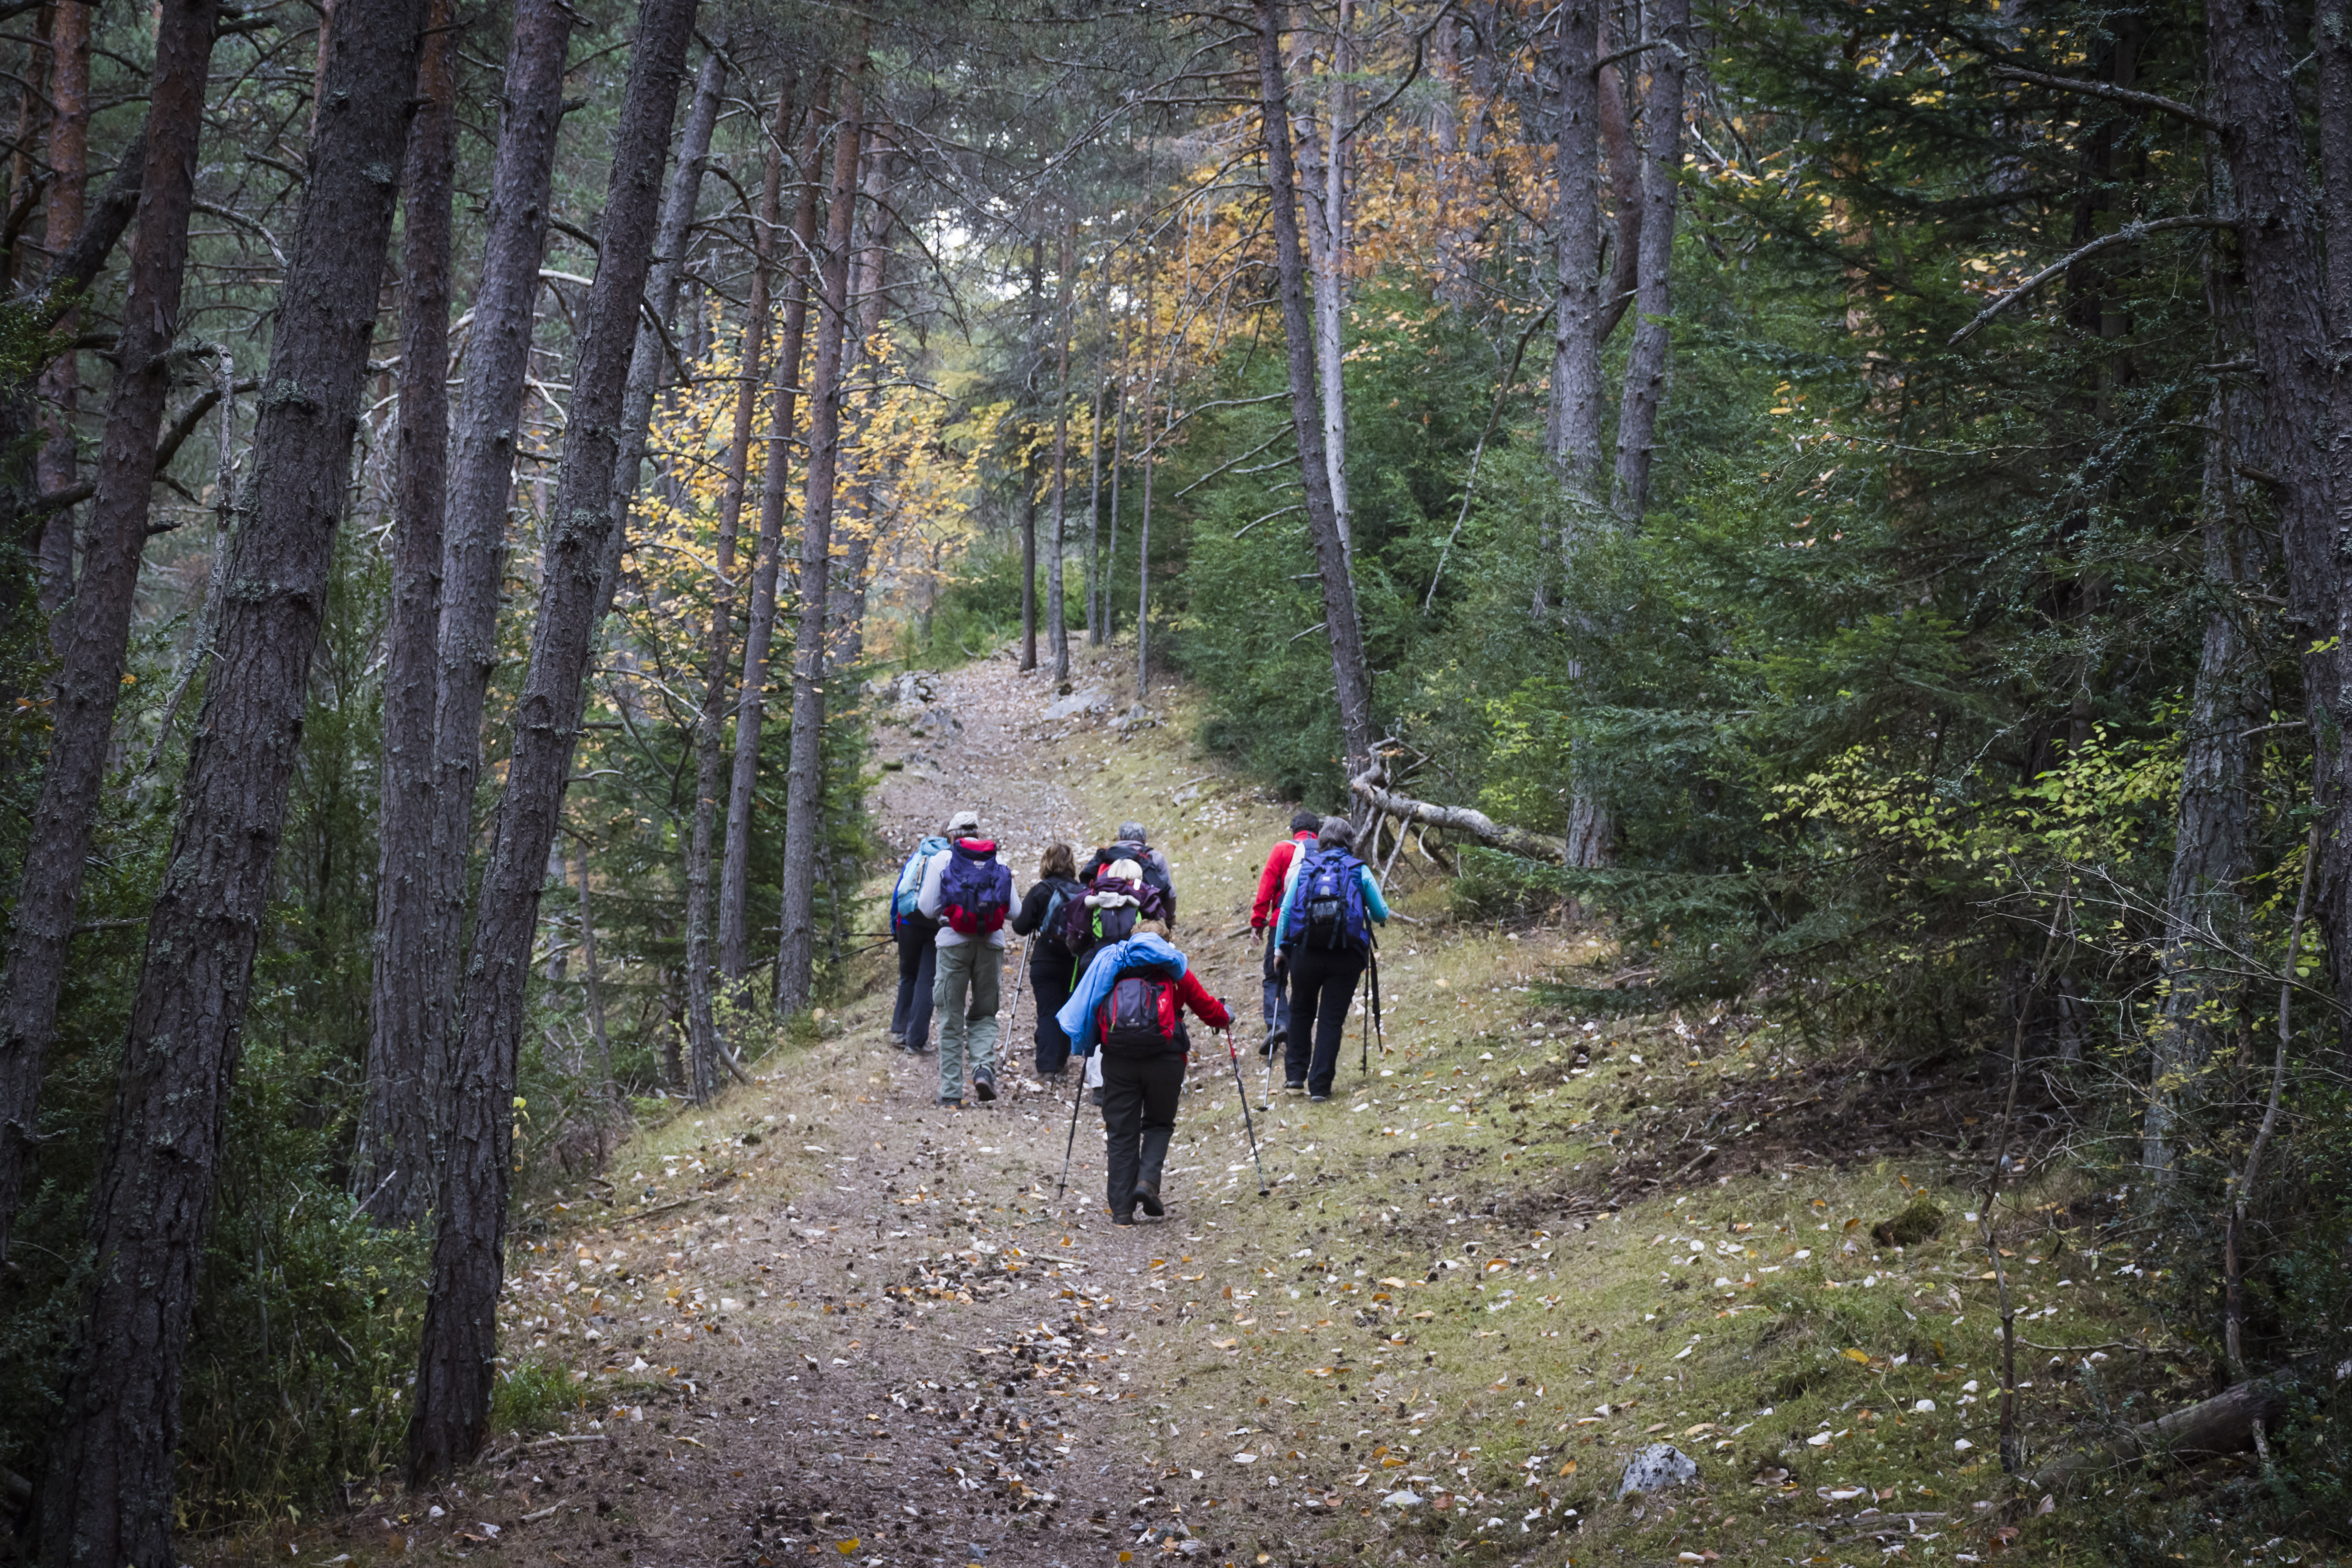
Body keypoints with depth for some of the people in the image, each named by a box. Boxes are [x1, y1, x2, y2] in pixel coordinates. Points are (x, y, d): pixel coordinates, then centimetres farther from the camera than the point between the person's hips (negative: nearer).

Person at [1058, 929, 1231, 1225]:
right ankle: (1148, 1181, -6)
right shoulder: (1172, 967, 18)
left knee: (1120, 1133, 8)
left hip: (1118, 1057, 1)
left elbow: (1084, 1010, 20)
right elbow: (1207, 1007, 23)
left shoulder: (1109, 964, 22)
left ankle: (1122, 1209, 4)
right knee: (1159, 1123, 18)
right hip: (1164, 1056, -1)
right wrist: (1225, 1018, 44)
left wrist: (1087, 1046, 36)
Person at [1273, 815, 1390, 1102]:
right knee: (1332, 1019, 5)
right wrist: (1371, 916, 31)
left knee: (1301, 1012, 21)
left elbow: (1286, 911, 4)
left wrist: (1280, 946, 14)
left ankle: (1295, 1074, 19)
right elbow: (1382, 915, 8)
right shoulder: (1360, 871, 3)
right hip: (1346, 957, -1)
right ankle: (1320, 1086, 3)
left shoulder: (1304, 868, 6)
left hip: (1305, 953, 1)